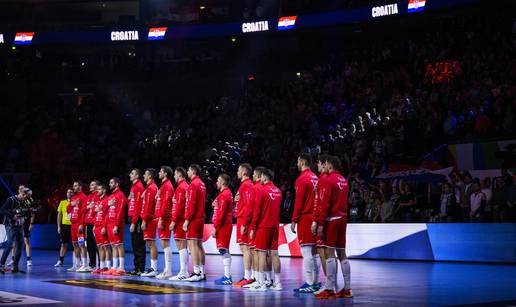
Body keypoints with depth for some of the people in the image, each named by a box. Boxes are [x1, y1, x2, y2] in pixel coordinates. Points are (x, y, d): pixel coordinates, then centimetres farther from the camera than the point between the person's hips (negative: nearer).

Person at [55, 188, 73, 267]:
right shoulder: (62, 202, 9)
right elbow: (59, 215, 11)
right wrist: (59, 226, 6)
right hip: (64, 225, 3)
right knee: (63, 244, 8)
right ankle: (61, 261, 13)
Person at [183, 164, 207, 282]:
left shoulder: (193, 184, -11)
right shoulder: (202, 184, 16)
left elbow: (191, 203, -17)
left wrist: (187, 219, -16)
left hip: (193, 219, -9)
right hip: (201, 218, 9)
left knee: (192, 244, -10)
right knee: (199, 245, 11)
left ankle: (196, 273, -14)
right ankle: (202, 272, 13)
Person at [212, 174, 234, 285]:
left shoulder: (224, 194, -14)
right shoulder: (227, 193, 17)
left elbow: (221, 213, -19)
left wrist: (215, 227, -18)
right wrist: (215, 205, 5)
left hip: (223, 226, -10)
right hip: (225, 225, 10)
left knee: (223, 250, -10)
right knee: (224, 251, 12)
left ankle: (227, 277, -11)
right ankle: (227, 276, 15)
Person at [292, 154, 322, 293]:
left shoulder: (302, 179, -10)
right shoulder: (315, 178, 13)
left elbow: (299, 202, -13)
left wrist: (294, 220, -9)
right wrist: (316, 217, 18)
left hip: (305, 218, -8)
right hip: (315, 217, 8)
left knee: (306, 253, -7)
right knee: (313, 252, 12)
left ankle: (309, 284, -9)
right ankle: (316, 282, 15)